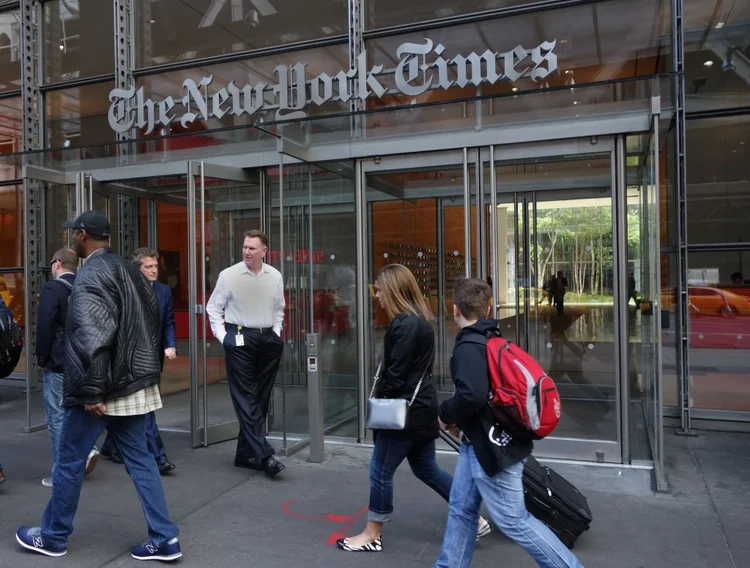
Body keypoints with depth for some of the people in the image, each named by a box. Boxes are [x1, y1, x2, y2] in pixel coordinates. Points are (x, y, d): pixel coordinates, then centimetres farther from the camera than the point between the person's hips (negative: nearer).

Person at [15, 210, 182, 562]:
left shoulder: (91, 274, -14)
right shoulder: (128, 270, 12)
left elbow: (93, 336, -23)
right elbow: (151, 321, 15)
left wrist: (92, 392, -20)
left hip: (102, 389, -8)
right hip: (134, 384, 8)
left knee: (69, 460, 11)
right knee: (139, 458, 11)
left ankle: (52, 538, 29)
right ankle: (164, 539, 12)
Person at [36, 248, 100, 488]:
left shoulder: (52, 288, -13)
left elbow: (44, 327, -17)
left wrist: (41, 357, -4)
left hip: (58, 364, -6)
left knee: (57, 417, 3)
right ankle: (85, 449, 9)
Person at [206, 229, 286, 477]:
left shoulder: (275, 276, 3)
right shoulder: (229, 275, -6)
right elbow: (213, 307, 3)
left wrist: (276, 333, 8)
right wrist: (222, 336, -4)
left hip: (267, 339, 4)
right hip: (239, 339, -4)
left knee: (260, 399, 8)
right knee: (247, 399, -7)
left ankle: (245, 453, 20)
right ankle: (265, 455, -6)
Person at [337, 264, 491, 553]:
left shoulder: (405, 324, -21)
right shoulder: (419, 318, 10)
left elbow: (396, 373, -21)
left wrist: (380, 402, -6)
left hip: (406, 408, -10)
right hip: (421, 405, 10)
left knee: (381, 470, 5)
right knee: (426, 468, 19)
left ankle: (372, 535, 22)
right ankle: (474, 519, 26)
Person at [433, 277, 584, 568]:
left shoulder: (468, 347, -20)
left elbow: (471, 395, -34)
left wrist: (447, 415, -13)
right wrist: (459, 419, 12)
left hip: (491, 446, -10)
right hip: (481, 442, 10)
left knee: (513, 520, 1)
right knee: (461, 510, 17)